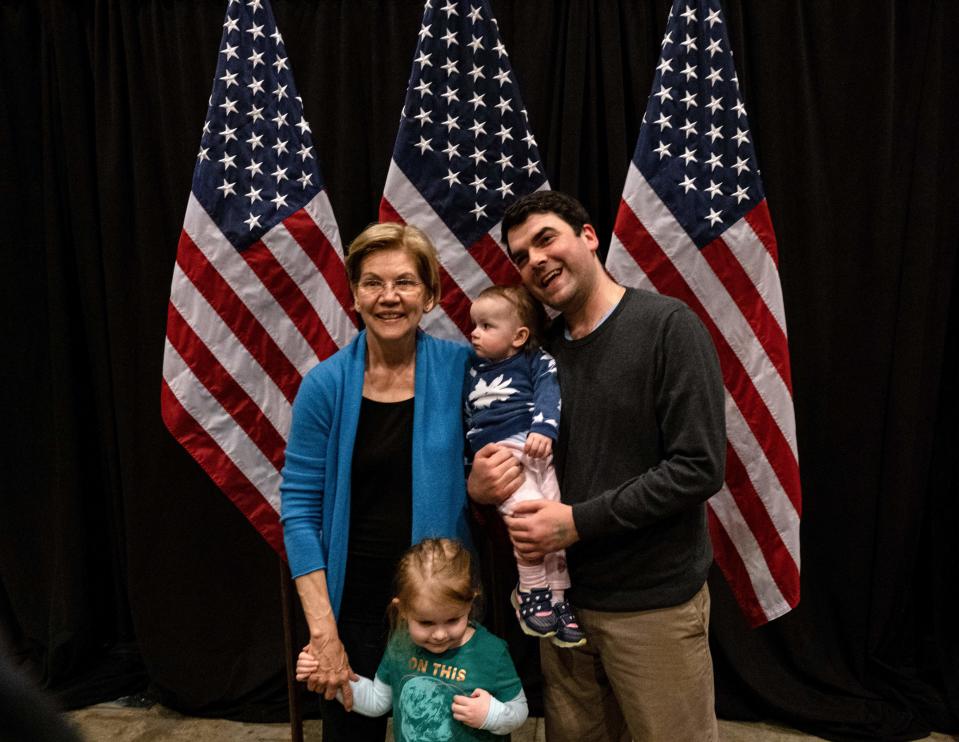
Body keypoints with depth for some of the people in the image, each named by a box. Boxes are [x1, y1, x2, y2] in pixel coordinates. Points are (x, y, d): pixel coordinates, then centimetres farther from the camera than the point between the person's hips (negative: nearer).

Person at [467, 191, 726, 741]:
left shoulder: (667, 326, -11)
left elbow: (700, 468, -18)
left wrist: (579, 521, -18)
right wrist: (481, 486, -9)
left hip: (655, 605, -5)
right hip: (564, 597, 6)